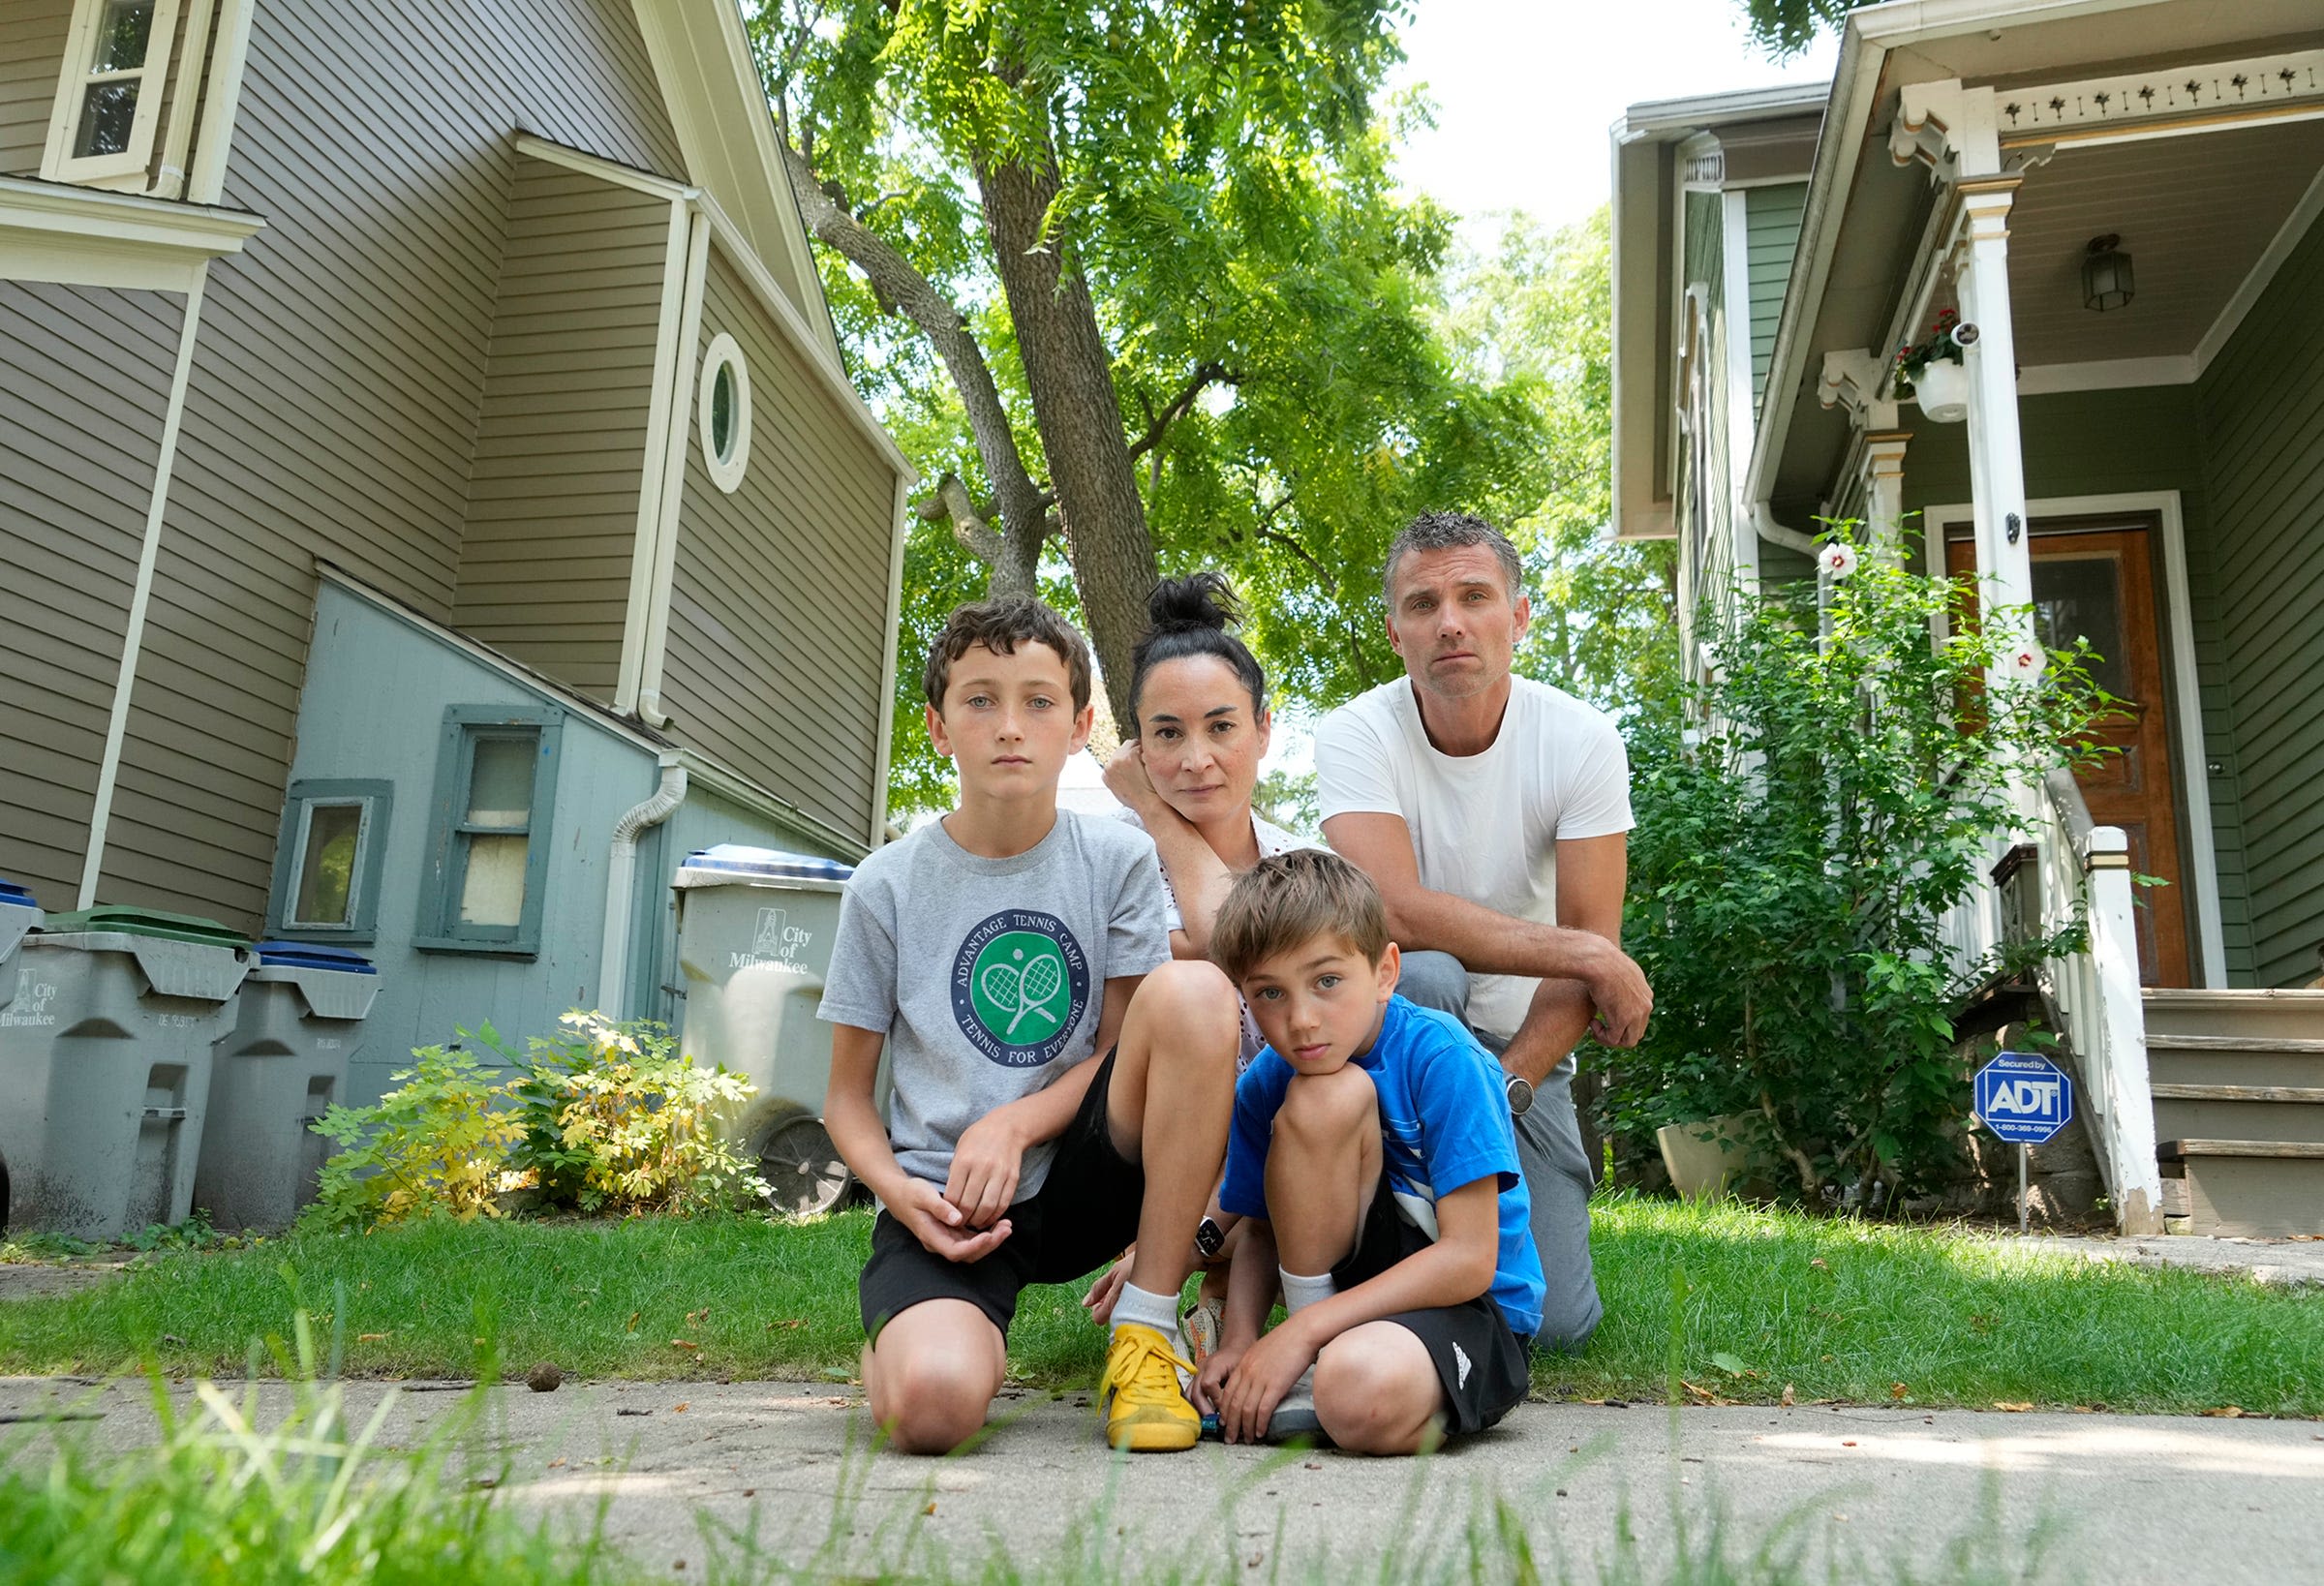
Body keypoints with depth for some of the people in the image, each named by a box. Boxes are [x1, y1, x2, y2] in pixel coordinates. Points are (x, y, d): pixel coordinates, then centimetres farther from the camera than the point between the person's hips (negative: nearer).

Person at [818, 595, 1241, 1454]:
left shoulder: (1116, 860, 1)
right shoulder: (887, 886, -1)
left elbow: (1125, 1050, 0)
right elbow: (847, 1099, 5)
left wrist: (1010, 1126, -16)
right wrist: (901, 1192, -15)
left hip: (1082, 1179, 1)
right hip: (947, 1200, -1)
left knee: (1195, 989, -25)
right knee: (932, 1402, -31)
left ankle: (1146, 1327, -14)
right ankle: (903, 1334, 12)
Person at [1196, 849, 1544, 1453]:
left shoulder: (1442, 1057, -20)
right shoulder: (1265, 1084, -4)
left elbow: (1470, 1259, -22)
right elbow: (1261, 1232, 7)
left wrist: (1302, 1330, -23)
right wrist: (1239, 1341, -13)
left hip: (1474, 1307, -5)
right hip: (1347, 1284, 5)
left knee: (1362, 1397, -42)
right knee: (1326, 1096, -26)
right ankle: (1310, 1366, -12)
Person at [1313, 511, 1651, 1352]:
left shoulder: (1583, 742, -11)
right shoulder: (1357, 736, -16)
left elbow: (1593, 949, -14)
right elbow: (1396, 913, -29)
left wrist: (1503, 1091, -27)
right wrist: (1590, 958, -26)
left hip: (1521, 1041, 2)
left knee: (1557, 1322, -9)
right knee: (1419, 977, -37)